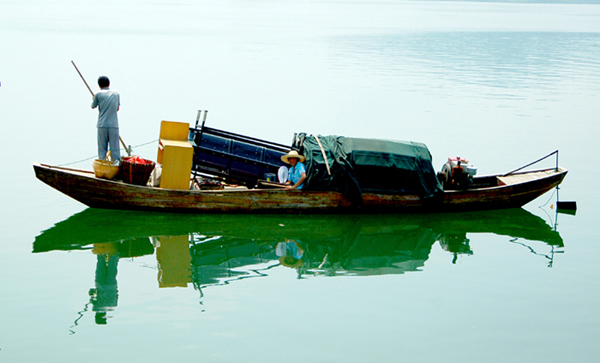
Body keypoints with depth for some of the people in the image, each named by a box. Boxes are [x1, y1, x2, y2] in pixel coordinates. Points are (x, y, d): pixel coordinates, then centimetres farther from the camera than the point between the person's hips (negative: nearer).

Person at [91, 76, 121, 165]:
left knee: (102, 150, 3)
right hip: (114, 125, 1)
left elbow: (93, 106, 17)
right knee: (115, 149, 1)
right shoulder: (116, 94, 9)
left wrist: (93, 99, 37)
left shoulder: (98, 94, 1)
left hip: (102, 125, -1)